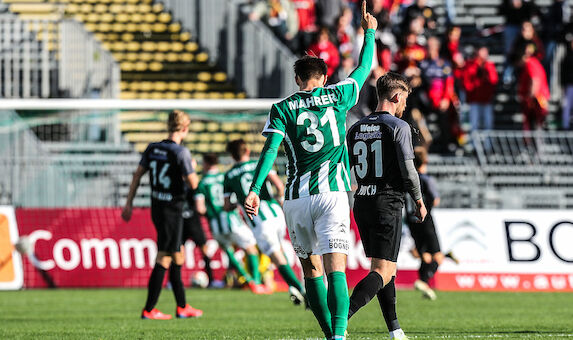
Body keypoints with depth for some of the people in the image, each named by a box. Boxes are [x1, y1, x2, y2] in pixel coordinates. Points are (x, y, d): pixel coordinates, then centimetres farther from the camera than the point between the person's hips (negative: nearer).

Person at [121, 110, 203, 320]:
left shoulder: (152, 149, 6)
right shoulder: (181, 152, -16)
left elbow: (138, 175, 9)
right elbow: (193, 184, -17)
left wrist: (129, 203, 15)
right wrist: (192, 172, 5)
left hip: (156, 208, 8)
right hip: (172, 211, -8)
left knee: (178, 255, 17)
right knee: (164, 259, -3)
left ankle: (182, 307, 24)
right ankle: (149, 310, -3)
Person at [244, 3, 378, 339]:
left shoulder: (282, 108, 5)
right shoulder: (336, 96, 6)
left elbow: (270, 149, -6)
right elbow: (364, 68, 22)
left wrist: (255, 190, -11)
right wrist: (369, 32, 37)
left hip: (297, 198, 1)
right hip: (332, 194, -1)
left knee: (311, 269, 15)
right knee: (335, 269, -11)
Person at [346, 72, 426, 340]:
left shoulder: (356, 129, 10)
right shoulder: (399, 127, -8)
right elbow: (408, 170, -12)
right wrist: (419, 202, 2)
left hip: (362, 204, 7)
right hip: (387, 204, -7)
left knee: (387, 269, 16)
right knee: (383, 272, -8)